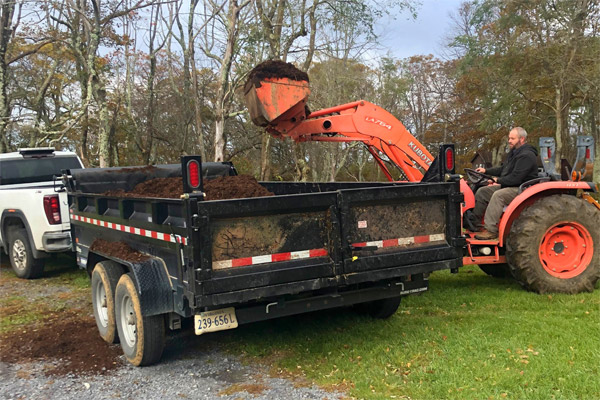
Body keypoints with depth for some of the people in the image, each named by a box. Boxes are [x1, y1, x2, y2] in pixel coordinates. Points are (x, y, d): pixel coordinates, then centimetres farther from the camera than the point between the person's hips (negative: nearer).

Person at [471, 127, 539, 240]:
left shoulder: (526, 155, -17)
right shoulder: (514, 152, 17)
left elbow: (515, 178, -24)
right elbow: (503, 169, 26)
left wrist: (498, 180, -13)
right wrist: (486, 171, 13)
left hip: (521, 189, -11)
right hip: (509, 186, 11)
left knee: (498, 195, -34)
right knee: (482, 192, 2)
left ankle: (491, 230, -35)